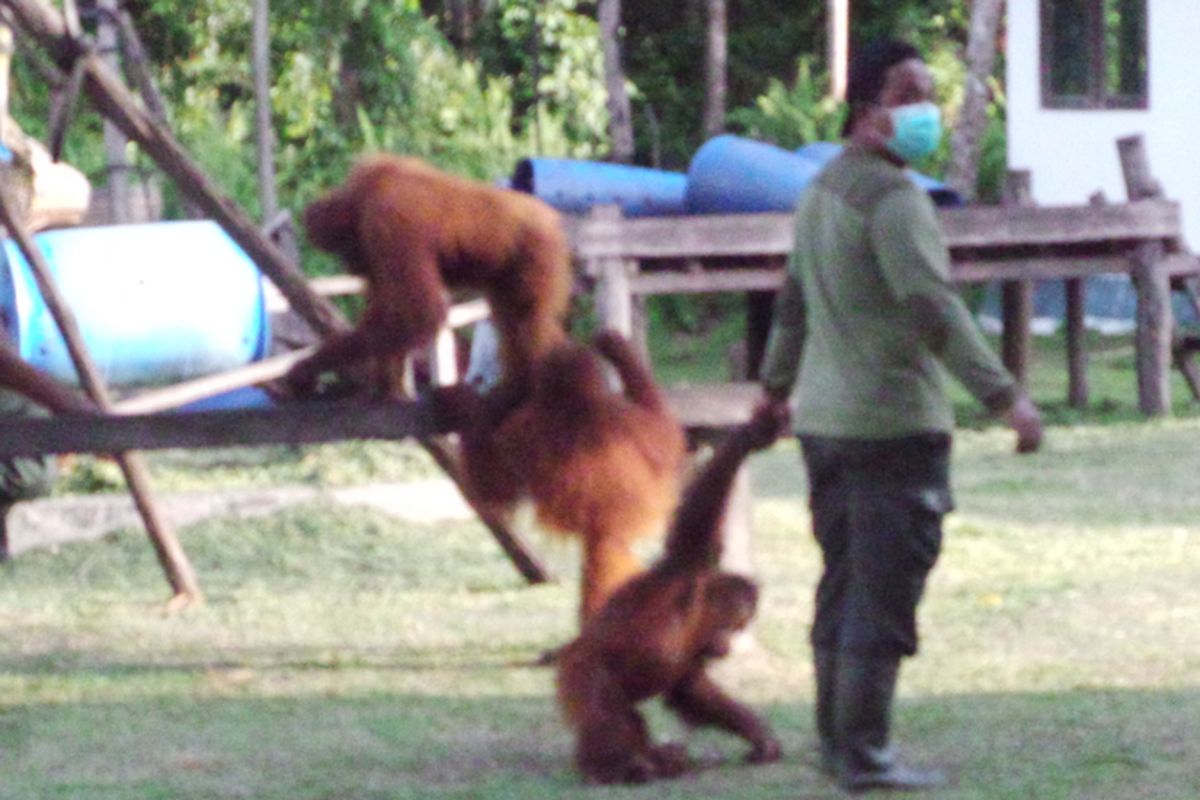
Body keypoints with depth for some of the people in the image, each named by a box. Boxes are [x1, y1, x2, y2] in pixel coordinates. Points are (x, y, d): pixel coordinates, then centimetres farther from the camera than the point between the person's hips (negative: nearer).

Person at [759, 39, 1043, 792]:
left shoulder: (821, 190, 14)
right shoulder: (891, 195, -15)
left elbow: (794, 303, 25)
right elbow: (932, 306, -24)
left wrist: (776, 387, 38)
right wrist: (1004, 396, -27)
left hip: (825, 419, 9)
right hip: (894, 421, -9)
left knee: (843, 587, 15)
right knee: (884, 596, -6)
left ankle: (838, 741, 21)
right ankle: (864, 756, -6)